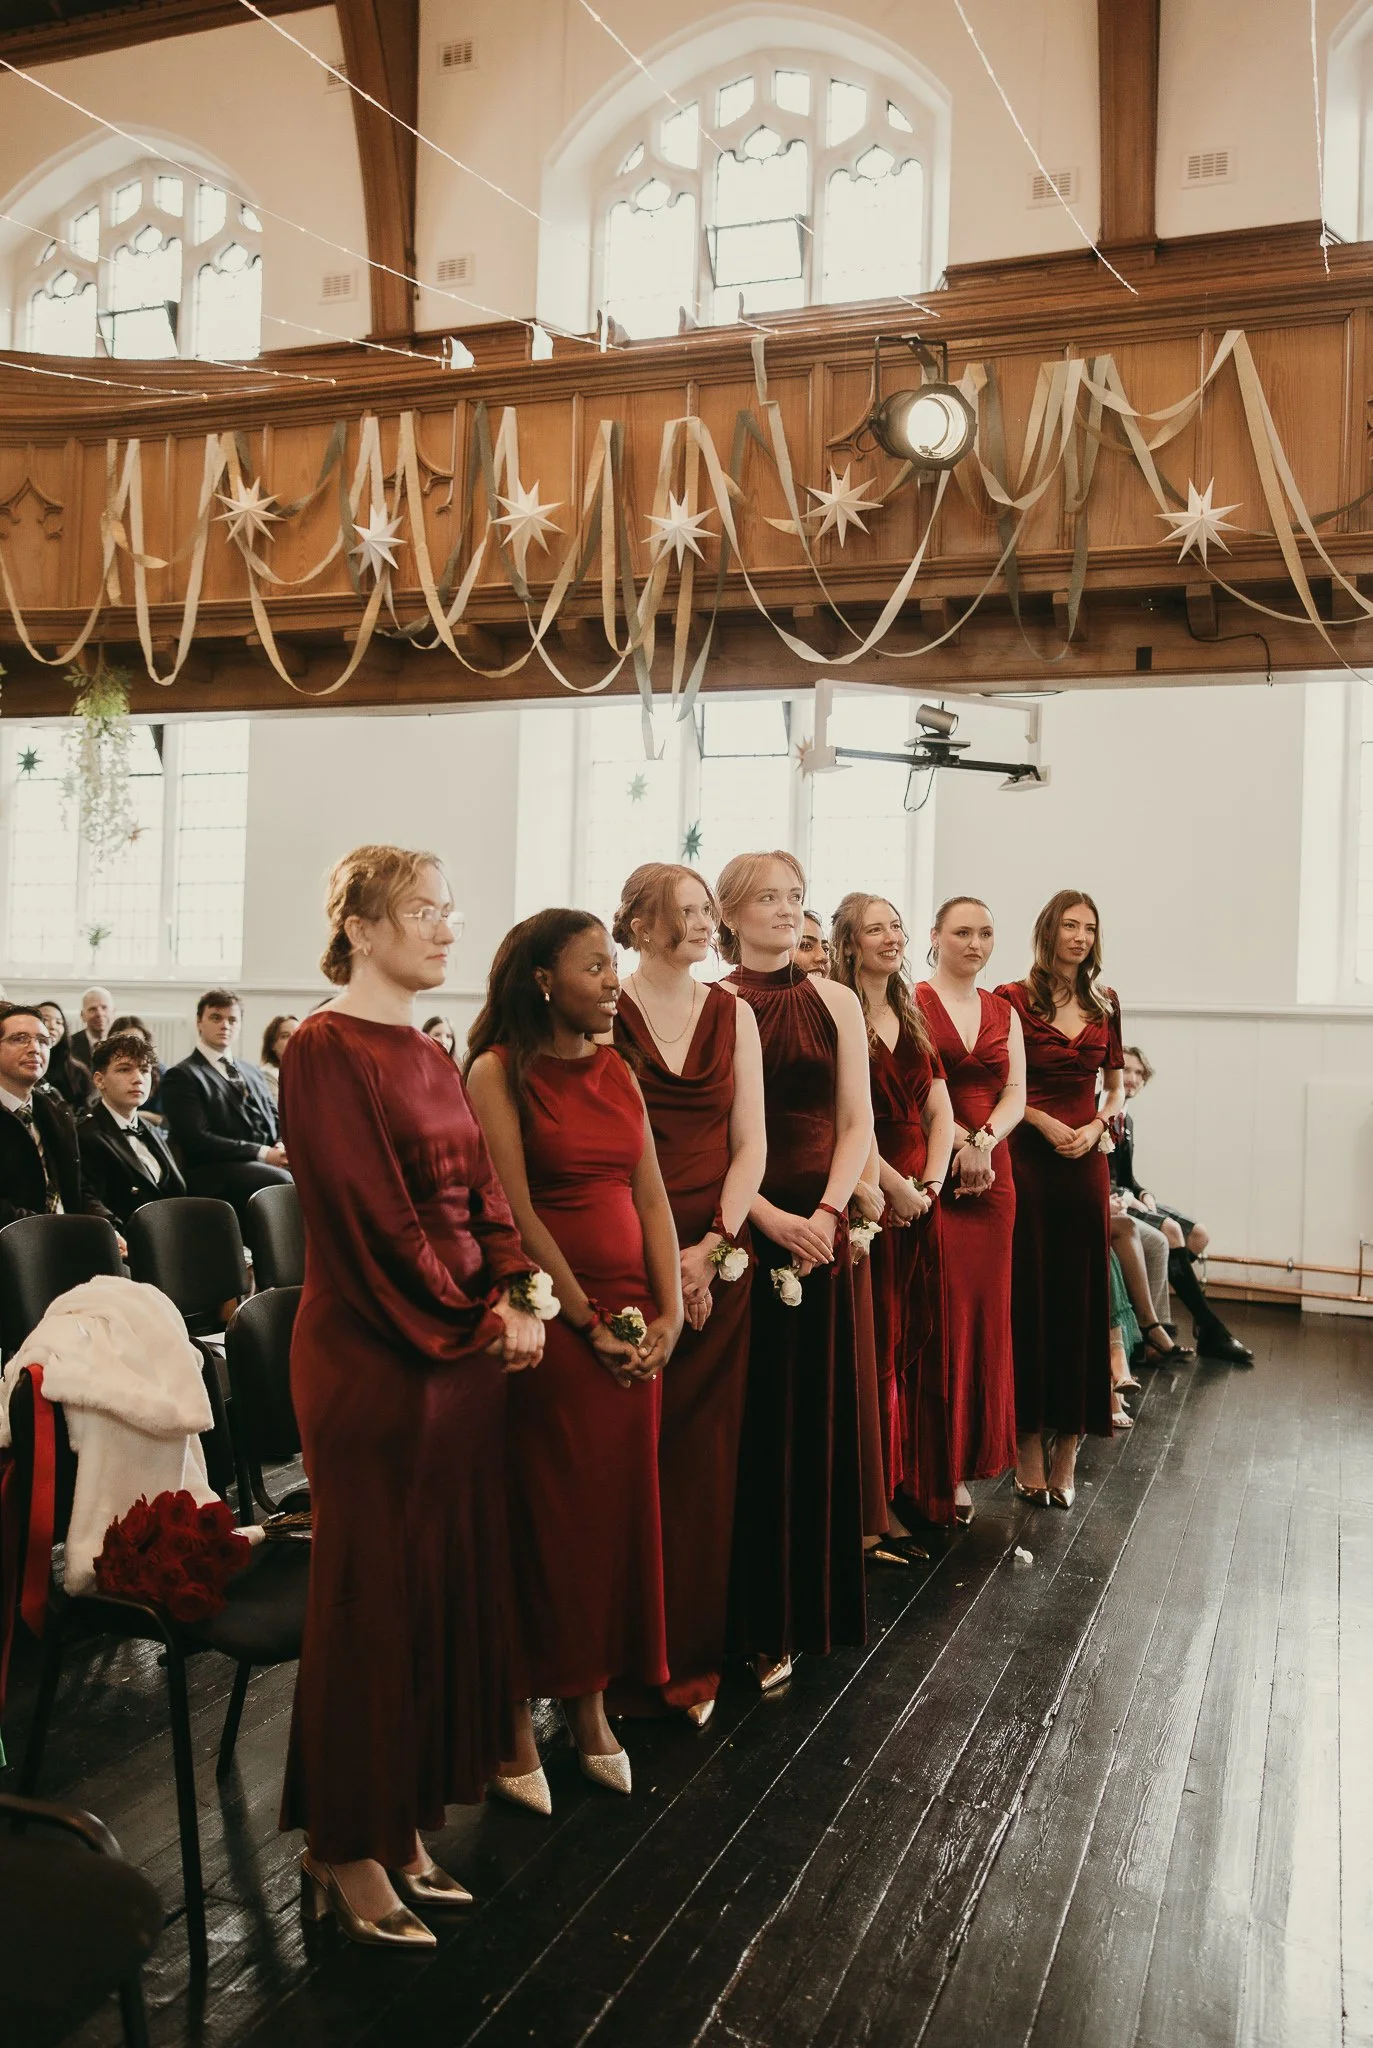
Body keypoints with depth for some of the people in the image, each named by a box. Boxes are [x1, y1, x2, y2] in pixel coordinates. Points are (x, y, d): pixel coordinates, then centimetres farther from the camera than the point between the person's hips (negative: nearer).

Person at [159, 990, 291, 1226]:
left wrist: (283, 1146, -1)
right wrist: (261, 1153, -15)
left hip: (268, 1164, 6)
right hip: (218, 1175, -6)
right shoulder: (180, 1076, 3)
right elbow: (197, 1139, -9)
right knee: (283, 1182, -36)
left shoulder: (251, 1072, 26)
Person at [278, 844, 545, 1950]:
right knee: (375, 1595, 4)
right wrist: (478, 1320, -11)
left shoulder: (432, 1056, 12)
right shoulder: (324, 1050, -13)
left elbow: (484, 1191, 10)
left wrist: (515, 1299, -6)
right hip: (375, 1356, -8)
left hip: (468, 1350, 8)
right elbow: (374, 1215, -18)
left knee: (455, 1583, 14)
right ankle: (346, 1854, 23)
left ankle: (407, 1824, 30)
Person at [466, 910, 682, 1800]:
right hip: (551, 1316, -6)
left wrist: (669, 1314, -1)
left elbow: (651, 1198, 9)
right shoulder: (501, 1070, -7)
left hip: (631, 1316, 6)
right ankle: (514, 1717, 17)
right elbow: (516, 1212, -12)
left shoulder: (617, 1072, 11)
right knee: (545, 1514, 1)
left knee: (620, 1509, 9)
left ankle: (590, 1703, 24)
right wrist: (587, 1322, -12)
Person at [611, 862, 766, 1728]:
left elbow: (750, 1143, 6)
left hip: (717, 1259, 3)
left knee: (703, 1459, 7)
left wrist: (714, 1246, -6)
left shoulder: (732, 1013, 9)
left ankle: (691, 1655, 21)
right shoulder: (605, 1012, -3)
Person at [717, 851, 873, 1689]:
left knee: (813, 1419, 6)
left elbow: (857, 1123, 5)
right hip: (738, 1227, -2)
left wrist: (827, 1213, -10)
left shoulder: (836, 1001, 8)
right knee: (740, 1421, 2)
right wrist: (768, 1217, -16)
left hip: (819, 1228, 2)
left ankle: (798, 1613, 19)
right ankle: (741, 1613, 15)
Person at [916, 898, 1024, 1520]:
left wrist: (984, 1141, -10)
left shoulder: (1003, 1012, 15)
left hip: (991, 1174, 6)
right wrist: (959, 1141, -17)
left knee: (984, 1311, 7)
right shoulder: (911, 1004, -2)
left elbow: (1015, 1094, 7)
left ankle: (962, 1465, 17)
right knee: (937, 1311, -6)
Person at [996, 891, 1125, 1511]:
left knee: (1082, 1295, 5)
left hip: (1087, 1160, 4)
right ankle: (1028, 1444, 9)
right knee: (1028, 1295, -1)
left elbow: (1115, 1087, 16)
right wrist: (1048, 1125, -14)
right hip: (1027, 1157, -4)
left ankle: (1067, 1448, 14)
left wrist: (1095, 1127, -2)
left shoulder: (1105, 1004, 12)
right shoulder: (1013, 999, -2)